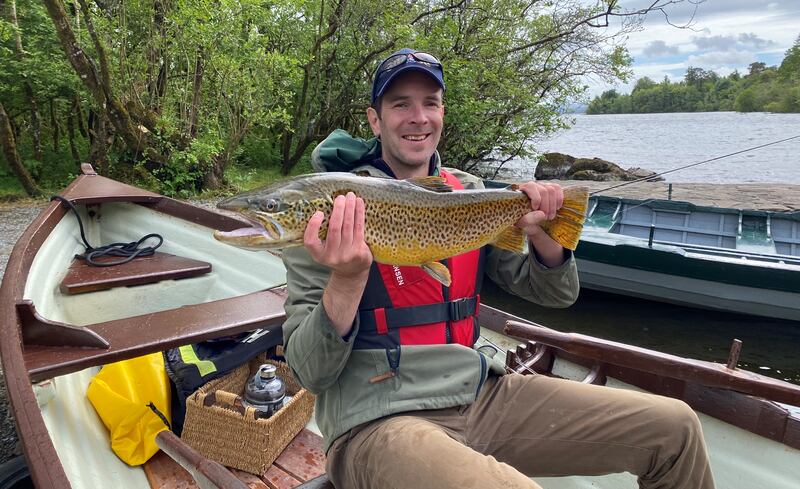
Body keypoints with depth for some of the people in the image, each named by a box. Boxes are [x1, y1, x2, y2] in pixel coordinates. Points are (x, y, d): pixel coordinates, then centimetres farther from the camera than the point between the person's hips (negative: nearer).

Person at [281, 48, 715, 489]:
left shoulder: (469, 193, 7)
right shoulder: (330, 210, -8)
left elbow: (556, 294, 11)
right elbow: (310, 373, -11)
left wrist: (540, 233, -9)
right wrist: (346, 279, -29)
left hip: (479, 395, 5)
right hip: (380, 419, -4)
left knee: (674, 428, 1)